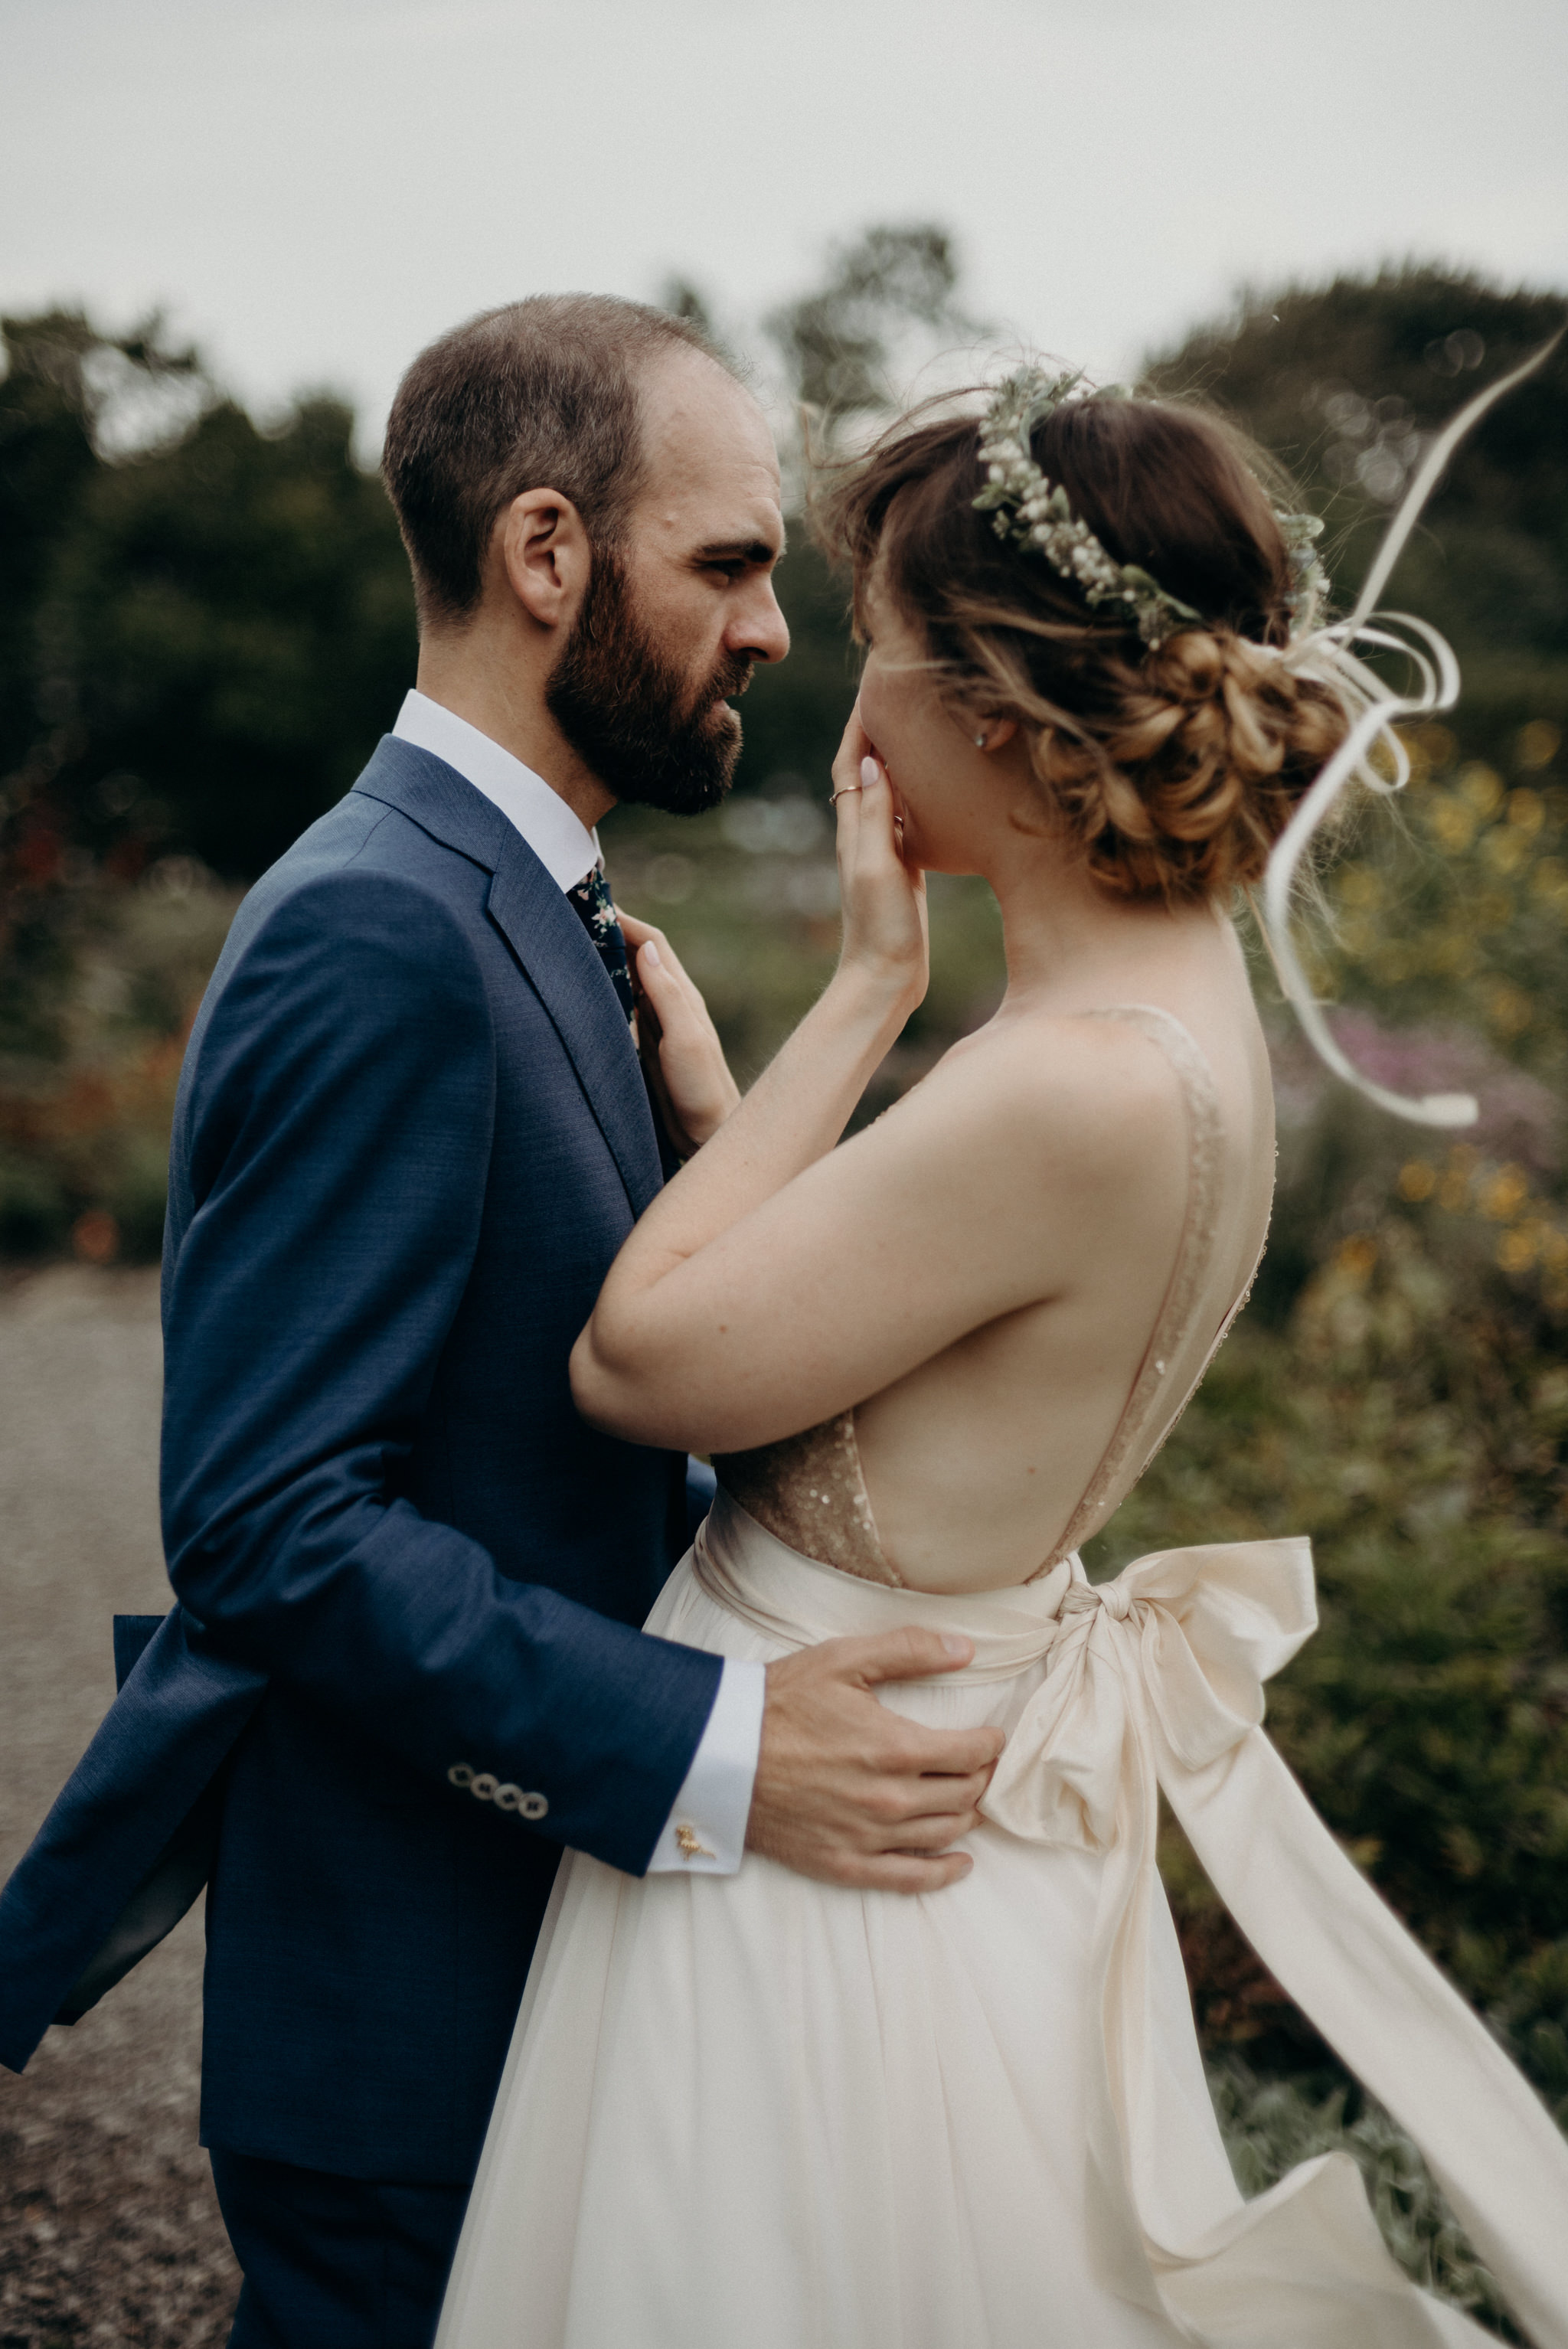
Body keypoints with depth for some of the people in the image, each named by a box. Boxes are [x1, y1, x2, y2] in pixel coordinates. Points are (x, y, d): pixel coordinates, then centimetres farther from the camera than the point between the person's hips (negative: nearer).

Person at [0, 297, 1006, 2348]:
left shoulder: (513, 905, 10)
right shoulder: (379, 930, -22)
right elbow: (273, 1522, -26)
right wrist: (711, 1751, -27)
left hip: (537, 1911, 9)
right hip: (413, 1989, -9)